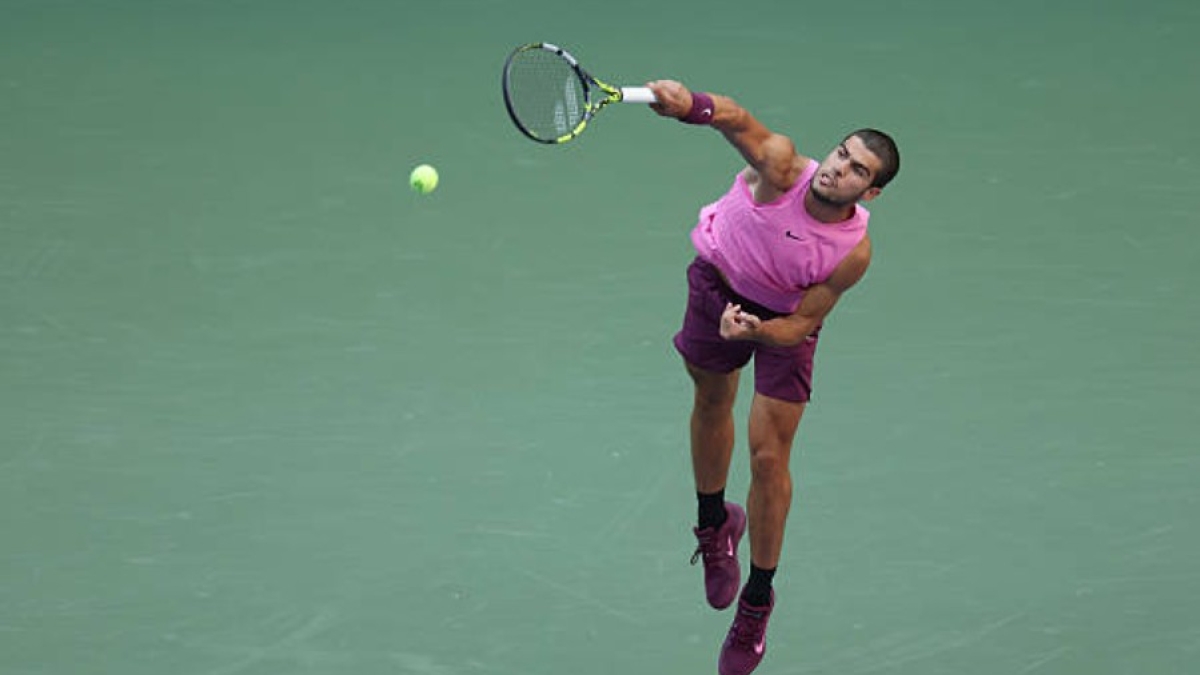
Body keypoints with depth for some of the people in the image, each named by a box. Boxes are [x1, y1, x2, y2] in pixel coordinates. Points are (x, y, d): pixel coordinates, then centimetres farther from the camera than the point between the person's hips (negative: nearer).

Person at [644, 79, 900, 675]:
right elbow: (739, 121, -54)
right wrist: (692, 107, -75)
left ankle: (756, 604, 13)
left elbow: (802, 325, -23)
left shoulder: (854, 253, -32)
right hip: (719, 284, 2)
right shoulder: (782, 168, -35)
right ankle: (714, 523, 52)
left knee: (768, 455, -3)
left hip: (784, 318, -2)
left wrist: (754, 331, -43)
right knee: (712, 402, 22)